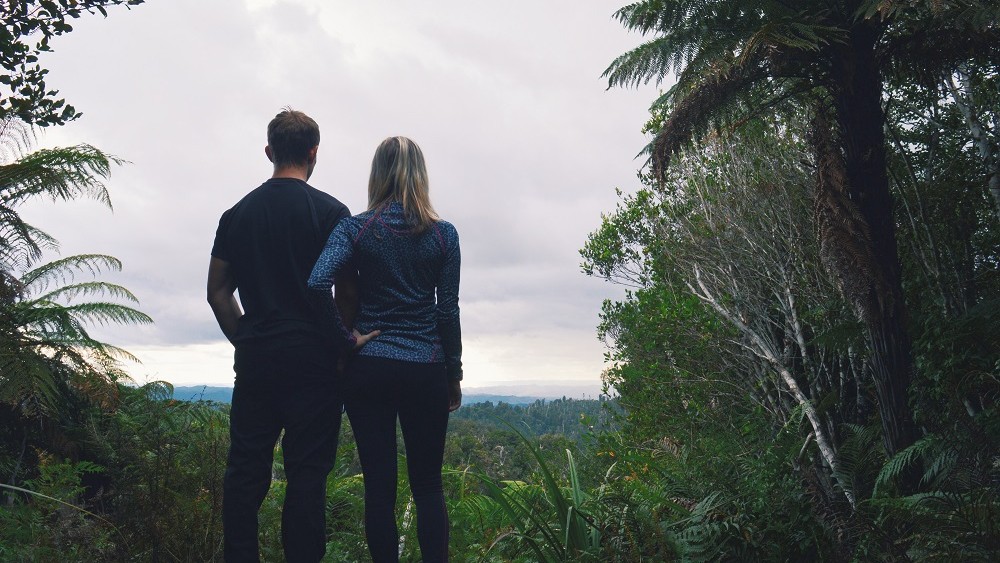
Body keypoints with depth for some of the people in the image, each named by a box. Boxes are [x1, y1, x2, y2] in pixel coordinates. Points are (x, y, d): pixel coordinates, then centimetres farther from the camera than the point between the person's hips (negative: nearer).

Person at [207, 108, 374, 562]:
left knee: (245, 469, 11)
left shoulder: (237, 213, 9)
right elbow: (348, 293, -8)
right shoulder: (331, 211, -4)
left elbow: (218, 293, 10)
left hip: (254, 359, 4)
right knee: (307, 472, 1)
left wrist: (244, 342, 16)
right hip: (312, 359, -4)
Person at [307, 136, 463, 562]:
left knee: (379, 487, 8)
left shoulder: (355, 228, -2)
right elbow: (448, 311, 0)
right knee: (428, 486, 10)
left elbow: (318, 284, -17)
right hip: (426, 369, 0)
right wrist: (455, 375, 9)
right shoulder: (443, 234, -1)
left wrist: (347, 337, -5)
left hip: (368, 368, 0)